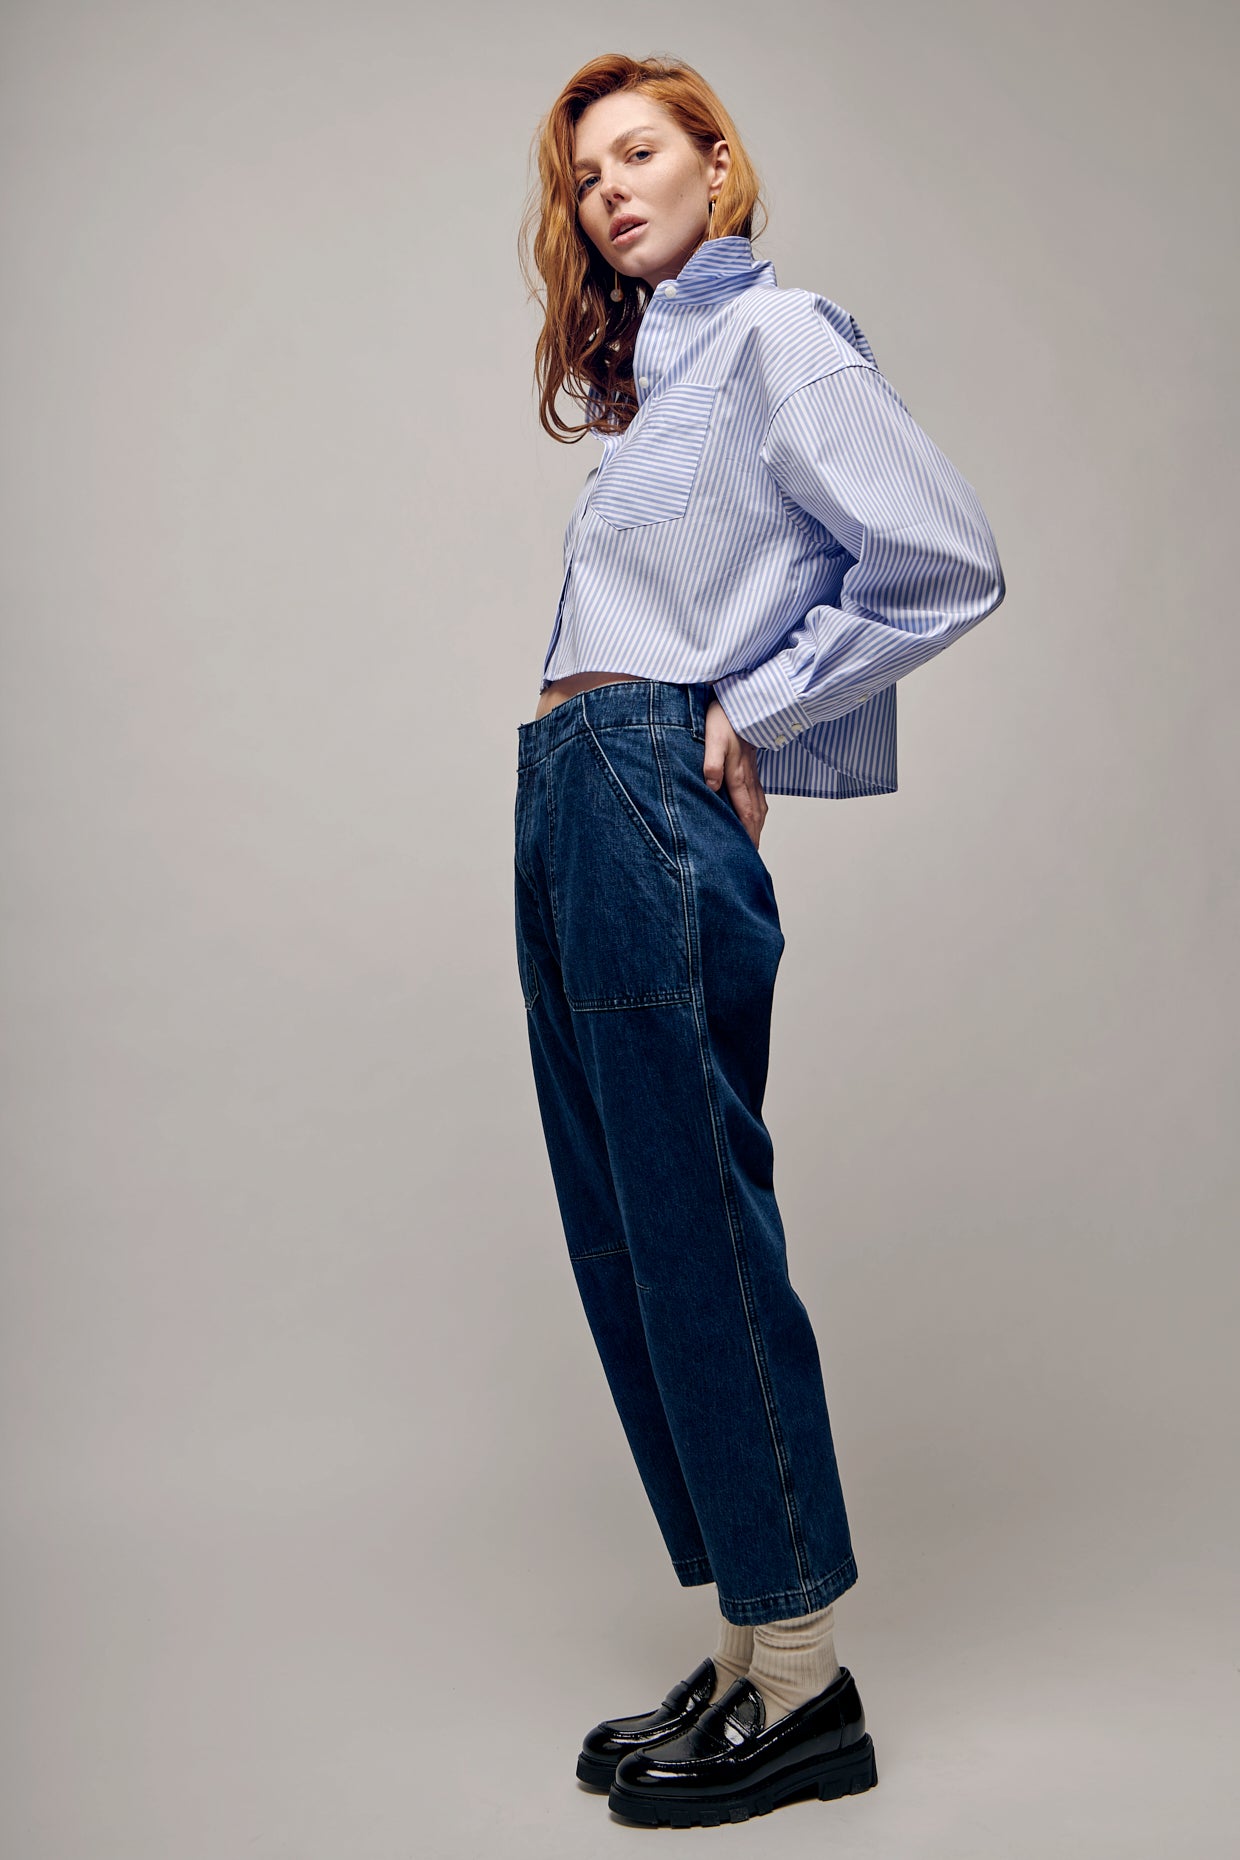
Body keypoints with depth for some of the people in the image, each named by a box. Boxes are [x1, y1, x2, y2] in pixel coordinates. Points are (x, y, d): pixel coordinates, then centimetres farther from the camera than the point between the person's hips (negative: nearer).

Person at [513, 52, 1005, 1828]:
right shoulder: (651, 371, 24)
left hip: (657, 801, -9)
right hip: (572, 808, 9)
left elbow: (946, 564, -14)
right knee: (624, 1232, 8)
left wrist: (750, 713, -10)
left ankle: (805, 1682, 5)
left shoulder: (779, 335, -2)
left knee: (696, 1227, -7)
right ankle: (745, 1655, 18)